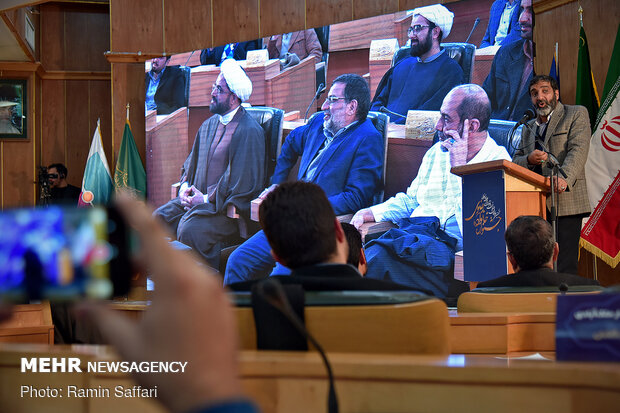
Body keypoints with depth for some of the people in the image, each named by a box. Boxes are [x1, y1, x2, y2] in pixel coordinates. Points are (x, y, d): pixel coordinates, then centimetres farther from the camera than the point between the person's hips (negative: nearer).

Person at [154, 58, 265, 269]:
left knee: (190, 230, -31)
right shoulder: (209, 124, 16)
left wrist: (207, 199, -15)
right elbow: (191, 162, 25)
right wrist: (185, 187, 4)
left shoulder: (250, 131, -12)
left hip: (227, 205, -8)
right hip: (195, 197, 8)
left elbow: (243, 183, -16)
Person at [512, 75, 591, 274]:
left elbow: (578, 151, -9)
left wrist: (563, 177, -27)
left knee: (563, 269, -12)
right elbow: (515, 162, 20)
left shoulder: (577, 114, 6)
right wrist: (529, 160, -4)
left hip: (565, 203, -6)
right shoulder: (529, 127, 24)